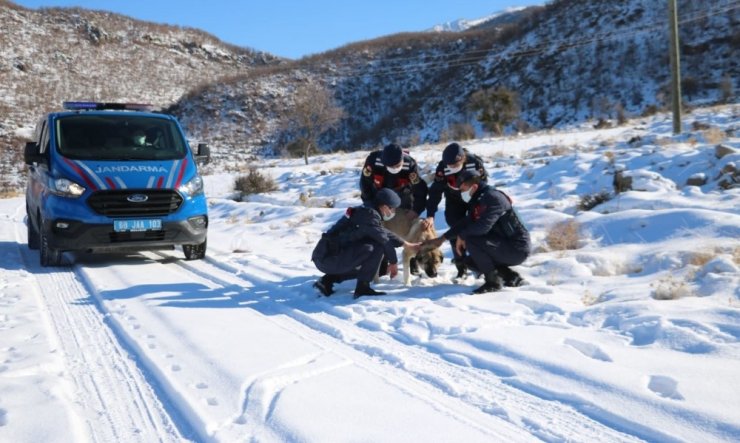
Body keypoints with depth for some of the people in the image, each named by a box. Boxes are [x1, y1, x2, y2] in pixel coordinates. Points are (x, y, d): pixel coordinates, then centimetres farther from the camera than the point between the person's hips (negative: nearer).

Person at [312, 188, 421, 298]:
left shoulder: (365, 211, 17)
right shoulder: (370, 215, -13)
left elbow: (385, 233, 28)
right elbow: (385, 240, -10)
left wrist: (408, 245, 34)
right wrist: (394, 263, 5)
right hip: (331, 259, -10)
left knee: (362, 266, 33)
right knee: (377, 246, -14)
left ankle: (327, 281, 15)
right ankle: (362, 288, -8)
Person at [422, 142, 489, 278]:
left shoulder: (475, 163, -30)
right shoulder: (442, 167, -28)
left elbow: (483, 185, -16)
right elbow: (435, 191, -27)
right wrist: (430, 215, -34)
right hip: (454, 201, 1)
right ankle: (461, 268, 2)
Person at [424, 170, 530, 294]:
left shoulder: (492, 197, -19)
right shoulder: (479, 200, 11)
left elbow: (482, 226, -31)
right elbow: (465, 223, 19)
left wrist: (461, 236, -14)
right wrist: (442, 238, 20)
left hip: (517, 249, -10)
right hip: (505, 245, 10)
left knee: (471, 240, -23)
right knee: (470, 261, 15)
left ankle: (493, 281, -14)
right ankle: (511, 277, 12)